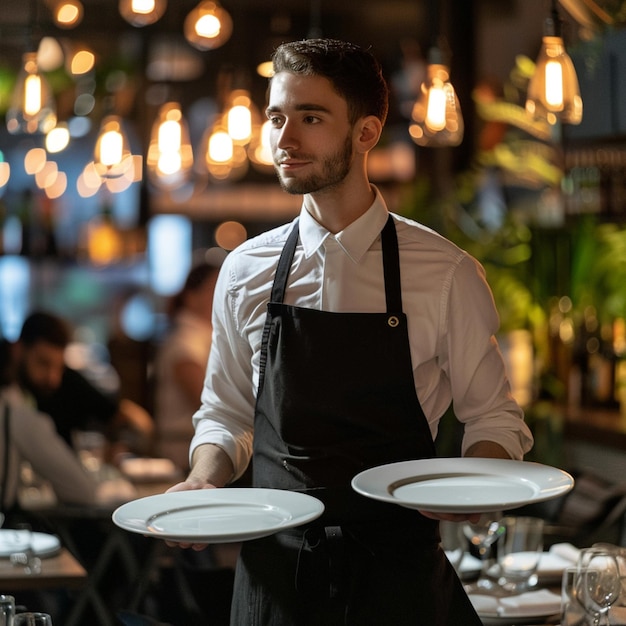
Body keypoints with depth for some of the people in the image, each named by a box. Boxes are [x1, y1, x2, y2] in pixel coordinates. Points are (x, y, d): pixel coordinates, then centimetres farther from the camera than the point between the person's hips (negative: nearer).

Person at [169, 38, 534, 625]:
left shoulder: (445, 273, -6)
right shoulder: (244, 271, 3)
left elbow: (493, 417, 3)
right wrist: (203, 480, -7)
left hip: (398, 568, -2)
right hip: (273, 567, 2)